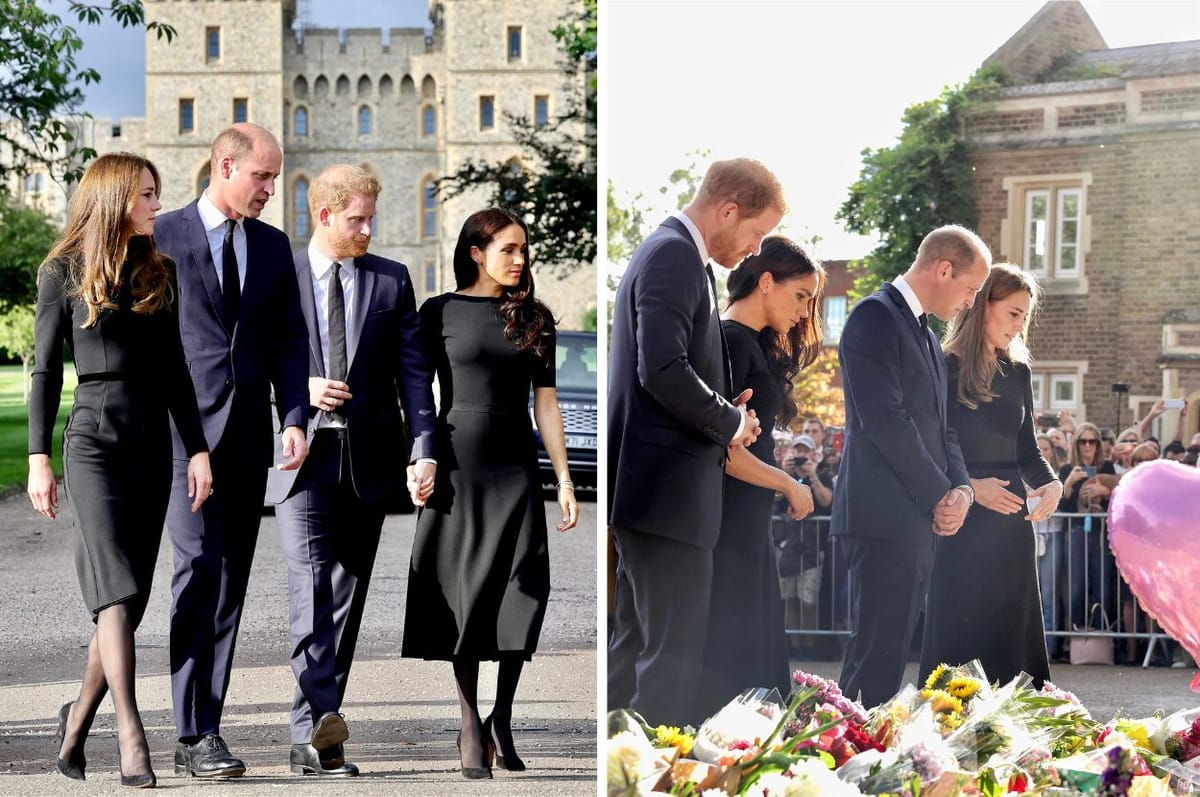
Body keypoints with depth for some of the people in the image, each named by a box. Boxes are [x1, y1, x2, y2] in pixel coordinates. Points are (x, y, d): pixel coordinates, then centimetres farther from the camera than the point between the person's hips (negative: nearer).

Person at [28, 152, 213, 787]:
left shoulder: (158, 273, 12)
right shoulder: (64, 272, 1)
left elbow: (175, 371, 12)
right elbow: (45, 370, 1)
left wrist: (198, 449, 4)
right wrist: (39, 457, -5)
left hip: (154, 442, 5)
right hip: (94, 439, -5)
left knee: (130, 595, 5)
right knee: (117, 590, -14)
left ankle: (80, 717, 21)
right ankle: (131, 739, -17)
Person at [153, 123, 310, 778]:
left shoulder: (273, 245, 14)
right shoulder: (160, 237, 0)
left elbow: (291, 340, 11)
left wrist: (294, 417, -3)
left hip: (247, 438, 5)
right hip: (184, 430, -5)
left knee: (231, 583, 5)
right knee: (200, 568, -15)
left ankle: (203, 730, 11)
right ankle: (194, 735, -14)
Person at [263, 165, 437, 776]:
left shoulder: (392, 281, 9)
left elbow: (413, 371, 3)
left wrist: (423, 447, -10)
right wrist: (300, 387, -13)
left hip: (367, 459, 3)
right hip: (302, 455, -2)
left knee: (347, 596, 5)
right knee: (309, 583, -19)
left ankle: (311, 737, 11)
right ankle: (319, 718, -28)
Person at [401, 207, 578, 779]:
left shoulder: (533, 318, 9)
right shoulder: (440, 312, 2)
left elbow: (545, 403, 8)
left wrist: (565, 479, 4)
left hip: (516, 469, 2)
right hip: (456, 466, -2)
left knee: (523, 594, -6)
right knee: (466, 596, -1)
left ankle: (502, 721, 6)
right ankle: (470, 728, 5)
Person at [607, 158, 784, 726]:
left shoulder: (673, 254, 18)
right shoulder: (674, 255, -14)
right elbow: (663, 369, -25)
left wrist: (725, 415, 8)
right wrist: (730, 422, -11)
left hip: (651, 487, 11)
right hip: (667, 487, -11)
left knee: (635, 645, 15)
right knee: (674, 654, -9)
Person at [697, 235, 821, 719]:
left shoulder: (756, 346, 17)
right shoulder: (730, 341, -13)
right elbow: (718, 447, -21)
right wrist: (789, 486, -11)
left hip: (749, 525, 10)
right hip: (729, 526, -10)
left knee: (757, 657, 10)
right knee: (727, 663, -7)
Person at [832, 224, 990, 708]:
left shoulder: (925, 335, 22)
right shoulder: (876, 317, -9)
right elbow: (885, 421, -17)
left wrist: (961, 490, 2)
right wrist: (940, 495, -11)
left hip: (920, 519, 9)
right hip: (883, 517, -9)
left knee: (892, 649, 8)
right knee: (878, 651, -10)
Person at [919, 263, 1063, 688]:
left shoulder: (1018, 373, 11)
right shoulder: (945, 368, -7)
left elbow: (1027, 447, 15)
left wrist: (1051, 482, -4)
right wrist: (970, 486, -20)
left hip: (1011, 521, 6)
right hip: (961, 526, -6)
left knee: (1012, 633, 6)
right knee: (959, 636, -2)